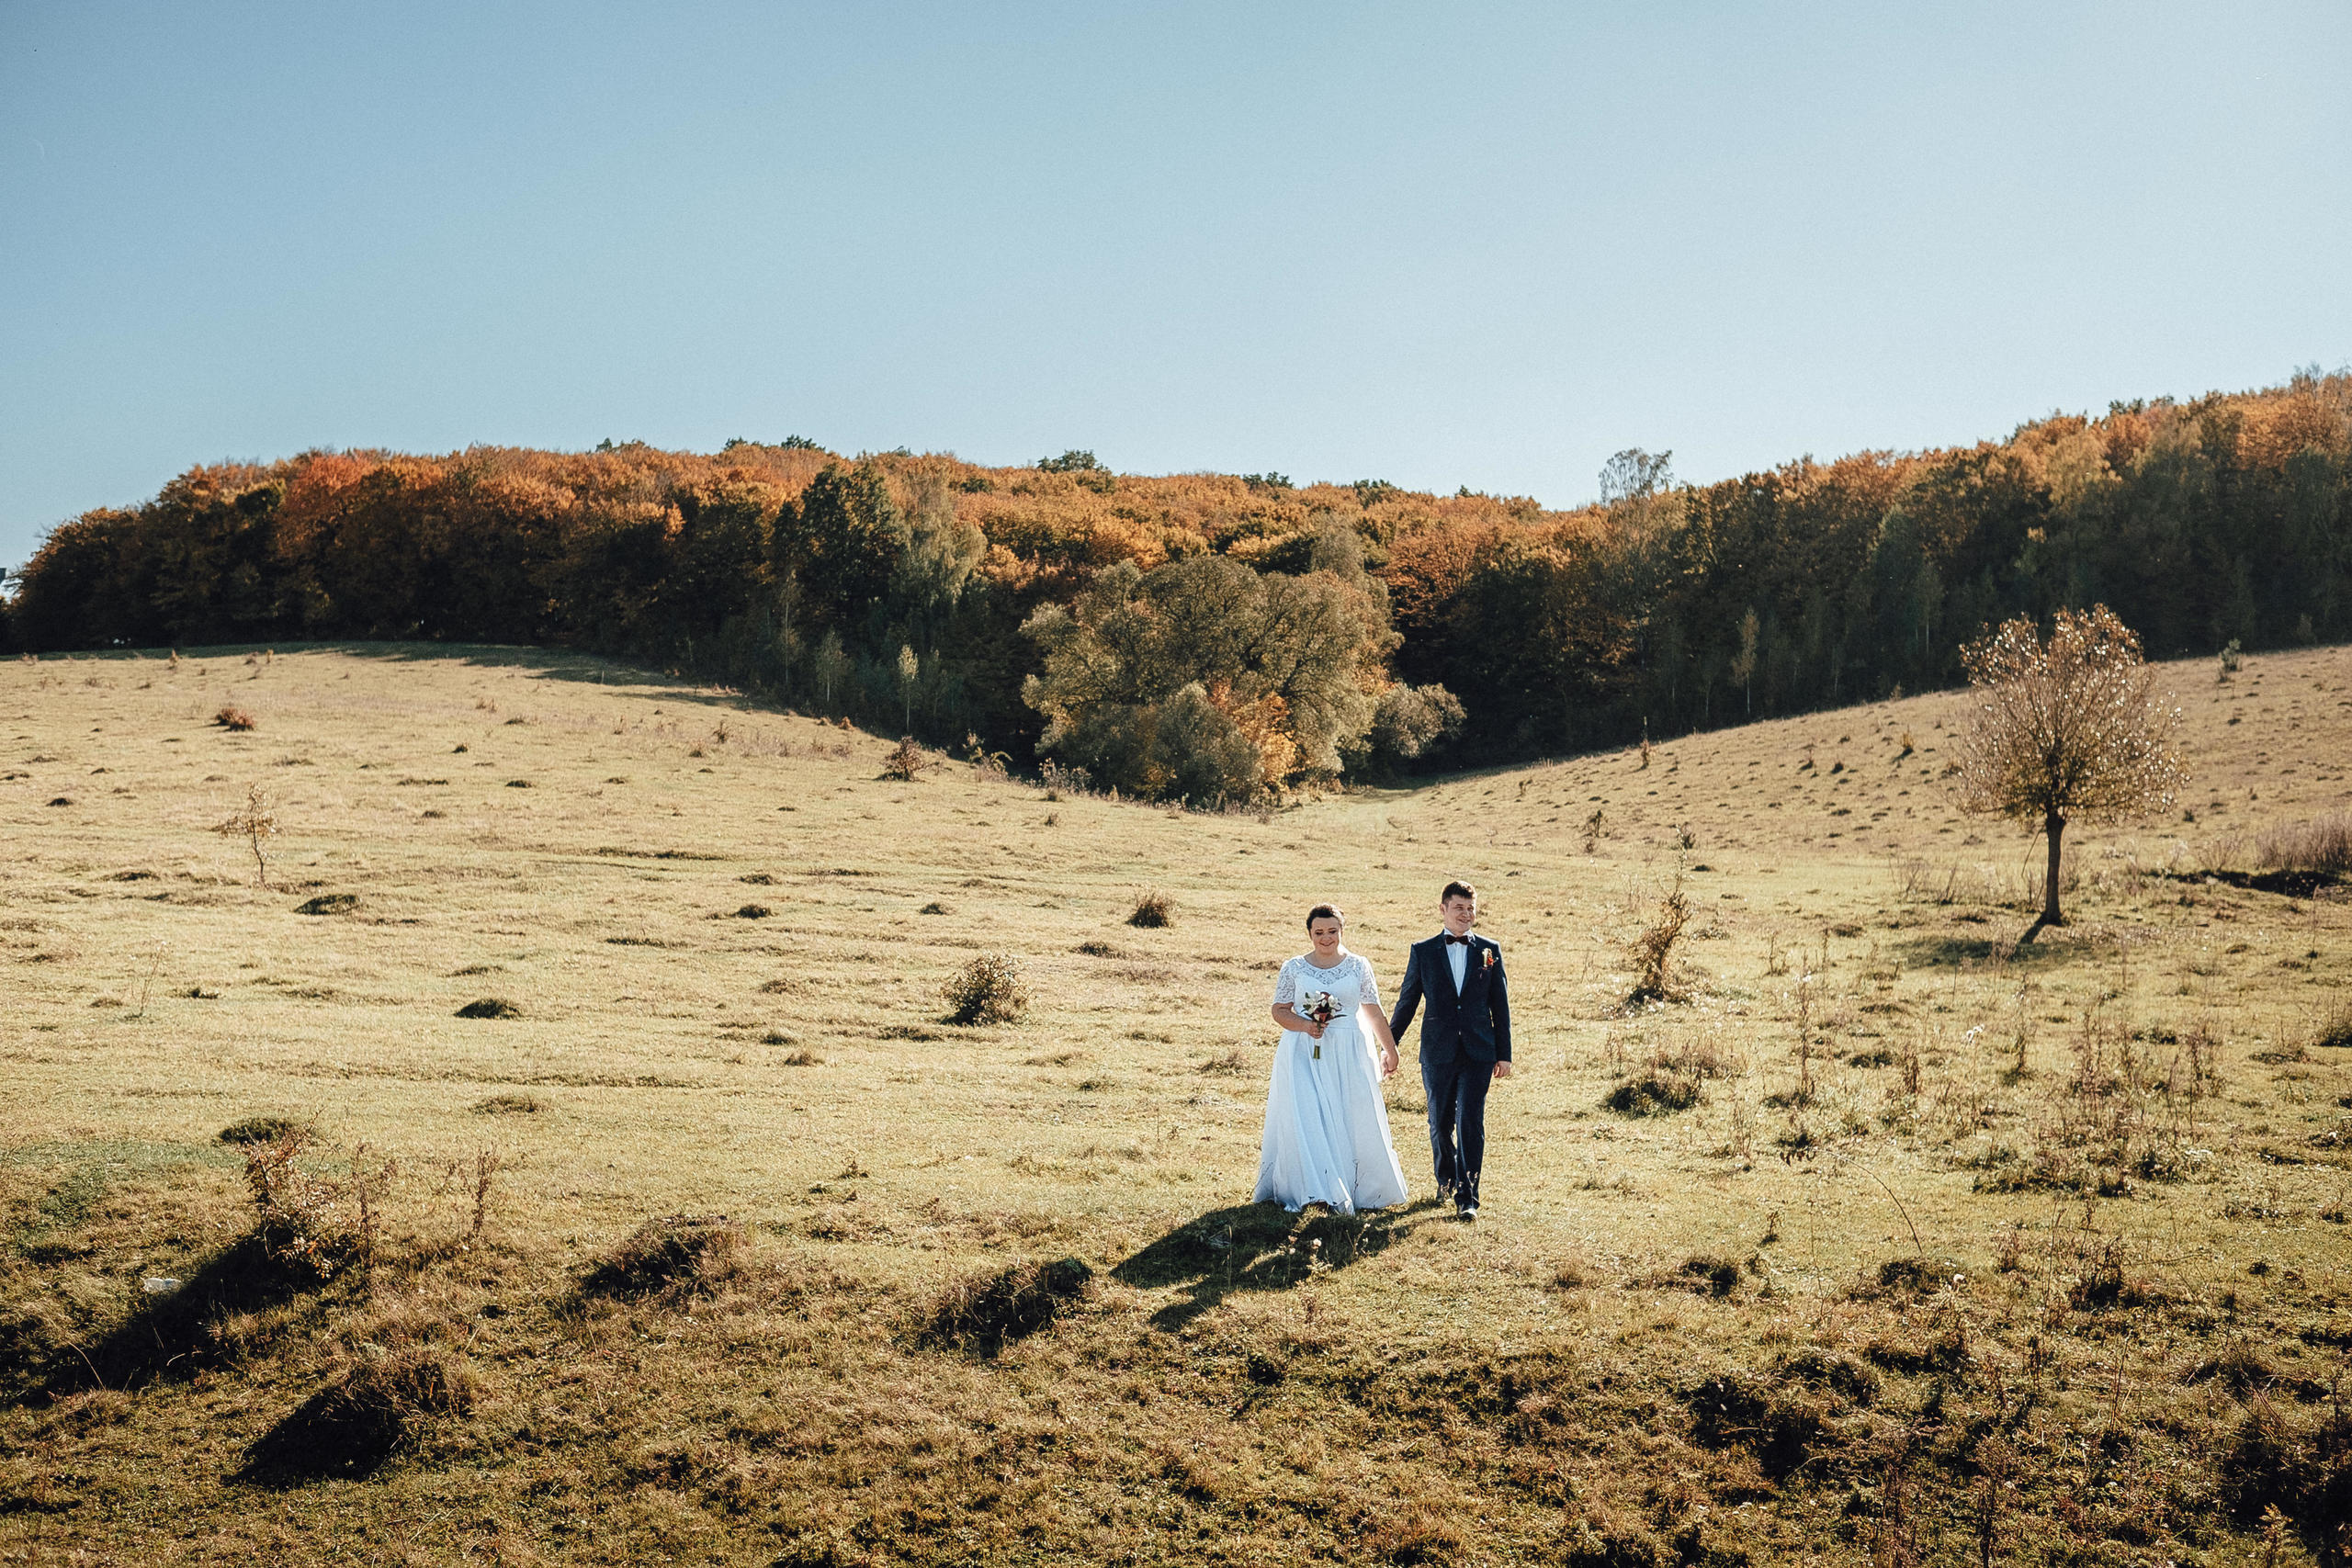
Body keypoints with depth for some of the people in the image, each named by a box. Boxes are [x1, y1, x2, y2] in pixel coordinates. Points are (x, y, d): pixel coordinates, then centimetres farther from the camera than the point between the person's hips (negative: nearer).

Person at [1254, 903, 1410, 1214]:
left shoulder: (1358, 966, 4)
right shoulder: (1293, 968, 3)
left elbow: (1374, 1012, 8)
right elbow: (1279, 1010, 5)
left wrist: (1390, 1050, 11)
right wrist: (1304, 1025, -14)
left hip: (1348, 1056, 1)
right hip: (1304, 1055, -1)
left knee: (1350, 1122, 1)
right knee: (1303, 1120, -9)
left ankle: (1355, 1188, 15)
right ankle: (1299, 1190, -6)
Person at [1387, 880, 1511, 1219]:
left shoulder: (1489, 951, 5)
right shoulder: (1423, 952, 3)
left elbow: (1500, 1006, 7)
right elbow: (1407, 1001, 9)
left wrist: (1504, 1054, 5)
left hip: (1478, 1053, -1)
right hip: (1438, 1053, 1)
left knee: (1471, 1124, -7)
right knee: (1440, 1122, 11)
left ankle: (1467, 1197, -3)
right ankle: (1446, 1179, 34)